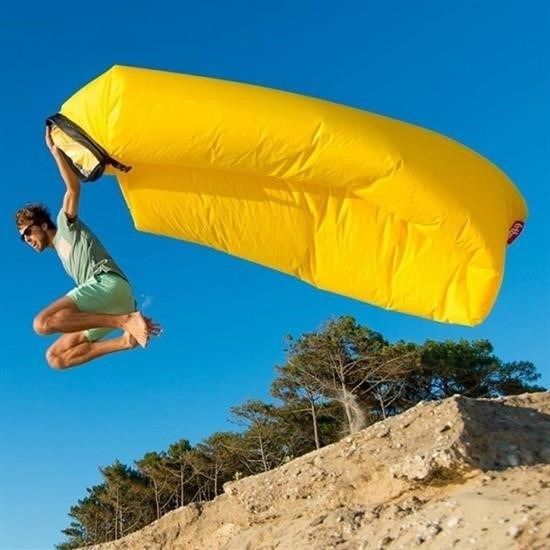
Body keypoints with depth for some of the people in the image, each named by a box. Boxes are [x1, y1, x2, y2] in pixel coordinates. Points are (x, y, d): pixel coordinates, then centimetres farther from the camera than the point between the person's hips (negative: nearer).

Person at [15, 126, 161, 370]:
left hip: (108, 283, -9)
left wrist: (55, 150, 4)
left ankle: (126, 322, -30)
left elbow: (73, 189, 2)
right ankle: (128, 339, -12)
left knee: (42, 323, -26)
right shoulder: (61, 251, 39)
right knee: (55, 357, 3)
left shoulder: (66, 225, 18)